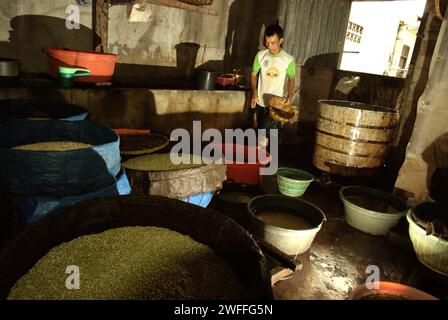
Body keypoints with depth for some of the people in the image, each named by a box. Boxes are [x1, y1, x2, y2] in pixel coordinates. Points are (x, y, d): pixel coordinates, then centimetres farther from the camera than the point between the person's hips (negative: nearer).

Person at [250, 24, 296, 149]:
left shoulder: (289, 60, -8)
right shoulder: (260, 56, -3)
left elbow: (291, 78, 1)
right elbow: (253, 74, 3)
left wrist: (289, 95, -16)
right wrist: (254, 93, -10)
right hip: (261, 101, 3)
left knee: (266, 130, -10)